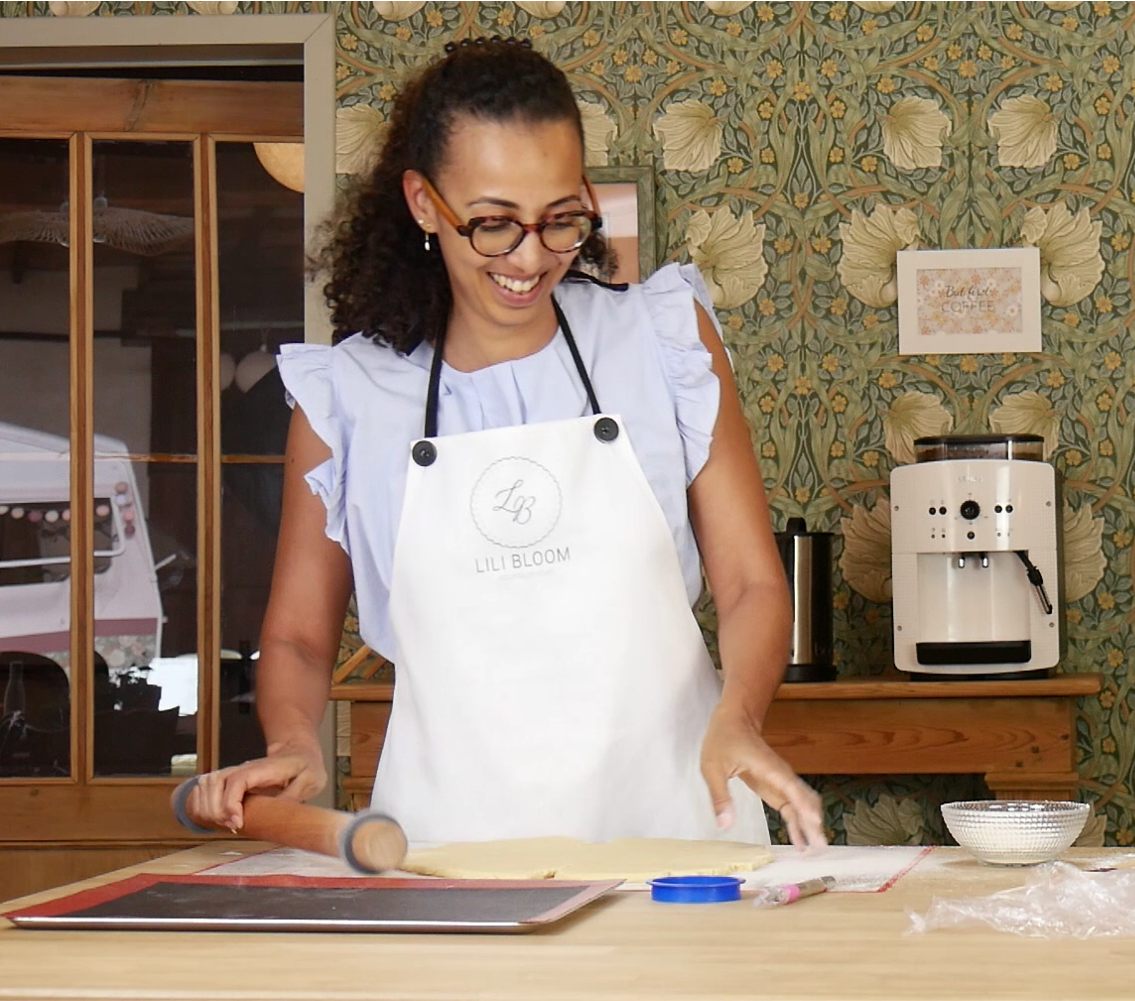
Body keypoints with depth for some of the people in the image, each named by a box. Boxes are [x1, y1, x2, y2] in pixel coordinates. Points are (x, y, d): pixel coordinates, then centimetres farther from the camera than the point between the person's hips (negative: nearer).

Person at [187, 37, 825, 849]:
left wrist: (735, 722, -10)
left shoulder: (666, 338, 9)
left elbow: (753, 584, 8)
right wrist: (295, 746, -5)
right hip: (451, 836, 0)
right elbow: (298, 635, 15)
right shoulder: (348, 394, 8)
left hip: (665, 815, 0)